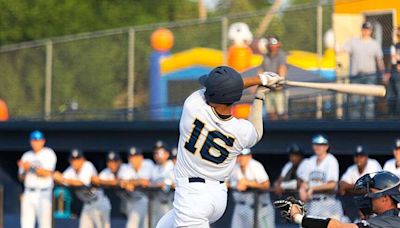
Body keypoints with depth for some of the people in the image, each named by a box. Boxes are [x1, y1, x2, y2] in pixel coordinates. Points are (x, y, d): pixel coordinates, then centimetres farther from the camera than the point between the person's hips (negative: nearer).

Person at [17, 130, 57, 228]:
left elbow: (47, 173, -13)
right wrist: (24, 170, -5)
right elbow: (21, 178, 16)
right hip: (28, 193, 5)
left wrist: (31, 167, -17)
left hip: (43, 194, -5)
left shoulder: (49, 154, -1)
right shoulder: (26, 156, 15)